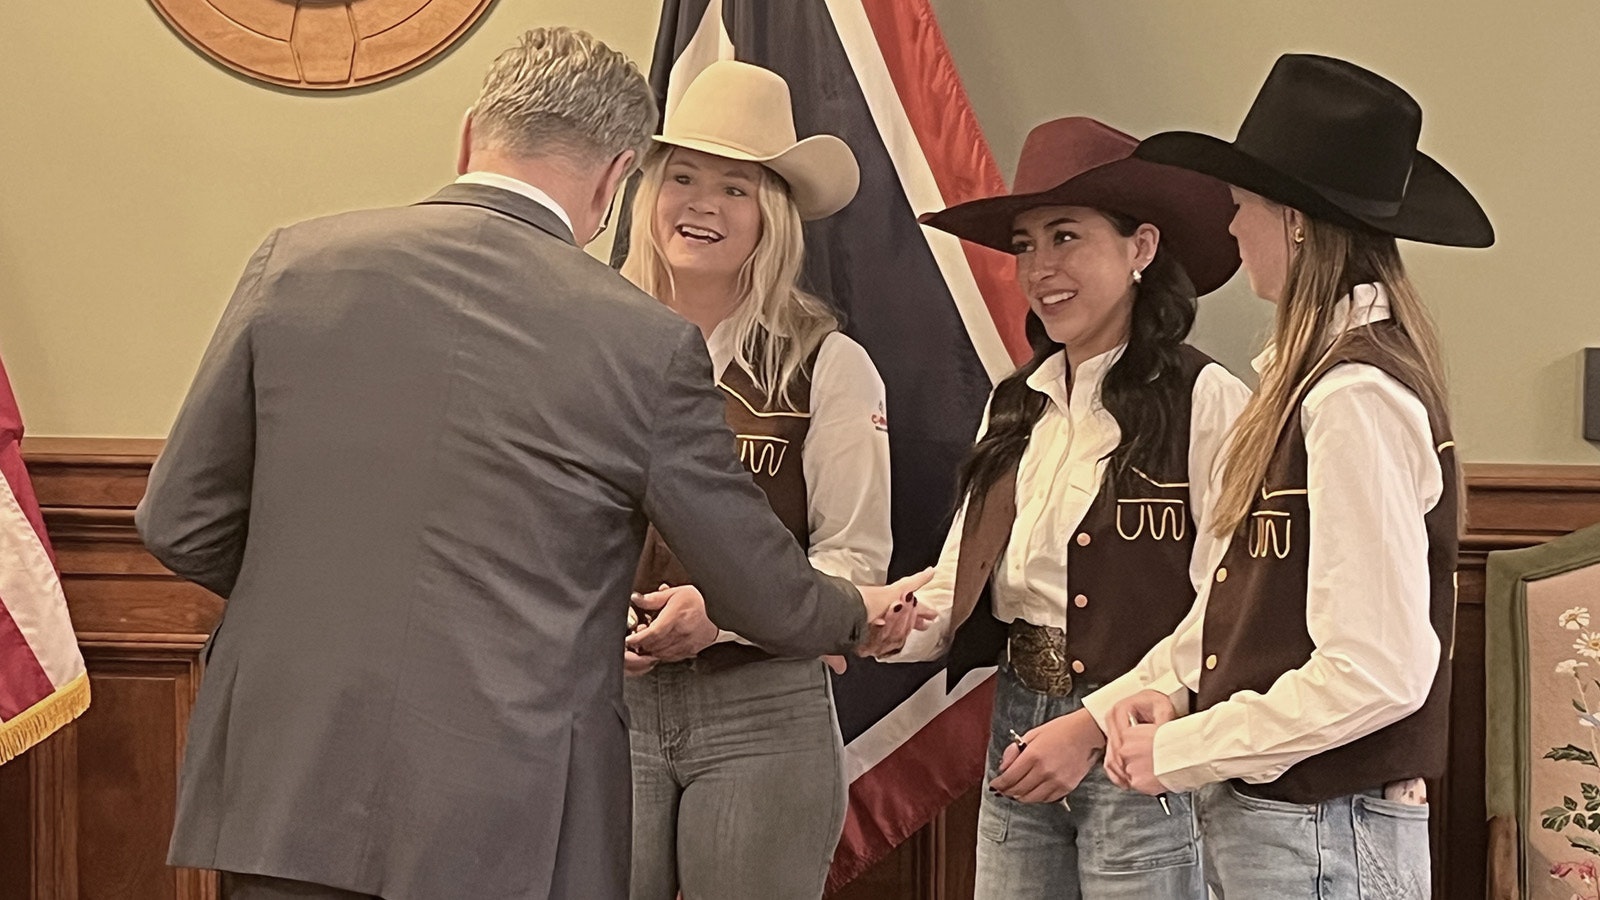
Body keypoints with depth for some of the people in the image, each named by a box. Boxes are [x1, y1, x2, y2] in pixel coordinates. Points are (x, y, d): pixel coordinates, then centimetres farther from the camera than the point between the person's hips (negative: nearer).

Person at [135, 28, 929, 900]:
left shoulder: (297, 261, 0)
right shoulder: (645, 344, -6)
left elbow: (178, 525, 4)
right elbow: (759, 593, 5)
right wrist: (855, 613, 28)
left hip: (284, 793, 3)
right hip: (500, 828, -2)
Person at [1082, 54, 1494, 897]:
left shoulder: (1356, 398, -19)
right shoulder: (1313, 377, 7)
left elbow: (1375, 672, -22)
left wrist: (1180, 751, -14)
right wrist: (1150, 689, -3)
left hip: (1322, 832, -8)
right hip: (1270, 811, 8)